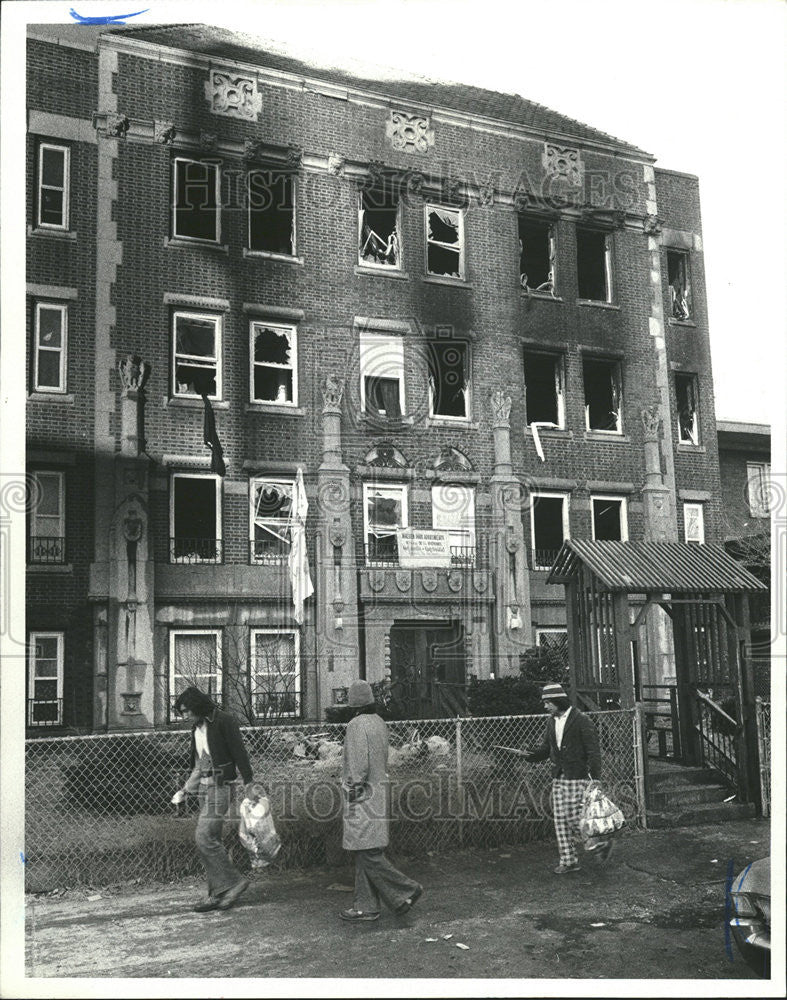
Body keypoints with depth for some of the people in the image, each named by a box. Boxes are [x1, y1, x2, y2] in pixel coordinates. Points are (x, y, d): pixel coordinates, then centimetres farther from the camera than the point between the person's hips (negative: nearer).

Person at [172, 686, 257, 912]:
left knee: (204, 837, -14)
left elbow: (239, 753, -11)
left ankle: (234, 881, -4)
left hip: (218, 785, -8)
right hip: (203, 787, 8)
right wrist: (185, 790, 18)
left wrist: (249, 784, -11)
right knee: (211, 840, 8)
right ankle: (217, 894, 13)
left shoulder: (223, 721, -10)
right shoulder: (197, 728, 14)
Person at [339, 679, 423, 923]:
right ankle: (366, 907, 14)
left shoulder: (357, 725, -16)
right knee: (365, 853, 11)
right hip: (379, 789, 9)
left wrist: (353, 794, -13)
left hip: (362, 795, -9)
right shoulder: (380, 723, 11)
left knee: (368, 853, -4)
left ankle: (405, 890, -2)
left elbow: (358, 765, -20)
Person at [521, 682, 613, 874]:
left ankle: (602, 842, 16)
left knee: (575, 819, -7)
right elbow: (546, 748, 17)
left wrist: (595, 779, -16)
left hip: (578, 778, -7)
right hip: (558, 777, 7)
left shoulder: (581, 720, -11)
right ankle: (568, 861, 15)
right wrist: (530, 754, -3)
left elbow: (593, 752, -12)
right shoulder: (551, 721, 10)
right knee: (560, 820, 6)